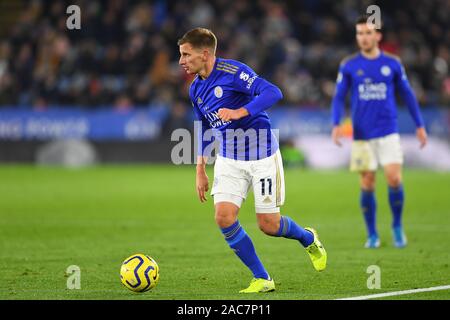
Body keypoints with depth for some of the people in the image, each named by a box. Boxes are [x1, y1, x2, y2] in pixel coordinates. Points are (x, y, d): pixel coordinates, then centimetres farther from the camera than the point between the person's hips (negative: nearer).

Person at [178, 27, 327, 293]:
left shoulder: (233, 72, -17)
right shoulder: (196, 89, 6)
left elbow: (273, 93, -29)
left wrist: (239, 112, -39)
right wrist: (201, 170, 16)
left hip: (262, 155, -6)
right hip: (229, 160, 6)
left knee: (269, 225, -2)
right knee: (224, 217, -12)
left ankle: (309, 239, 33)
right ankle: (262, 279, 0)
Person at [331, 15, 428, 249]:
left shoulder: (392, 63, 4)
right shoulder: (348, 66, 3)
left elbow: (407, 95, 12)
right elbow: (339, 97, 4)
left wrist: (420, 125, 11)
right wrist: (336, 124, -12)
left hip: (388, 132, 0)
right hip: (362, 135, 0)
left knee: (394, 179, -13)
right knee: (367, 185, 1)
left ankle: (397, 227, 8)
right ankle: (372, 235, 14)